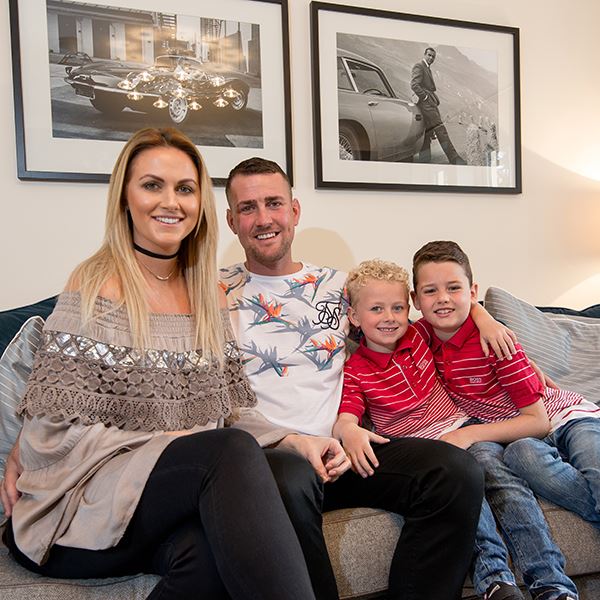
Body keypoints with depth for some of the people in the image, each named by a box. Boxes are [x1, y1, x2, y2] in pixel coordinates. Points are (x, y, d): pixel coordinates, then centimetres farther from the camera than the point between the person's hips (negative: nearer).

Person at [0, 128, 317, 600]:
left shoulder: (207, 296, 13)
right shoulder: (96, 289, -6)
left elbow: (232, 411, 14)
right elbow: (55, 434, -10)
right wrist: (170, 444, -16)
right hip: (82, 506, -4)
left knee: (209, 552, -33)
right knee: (233, 451, -32)